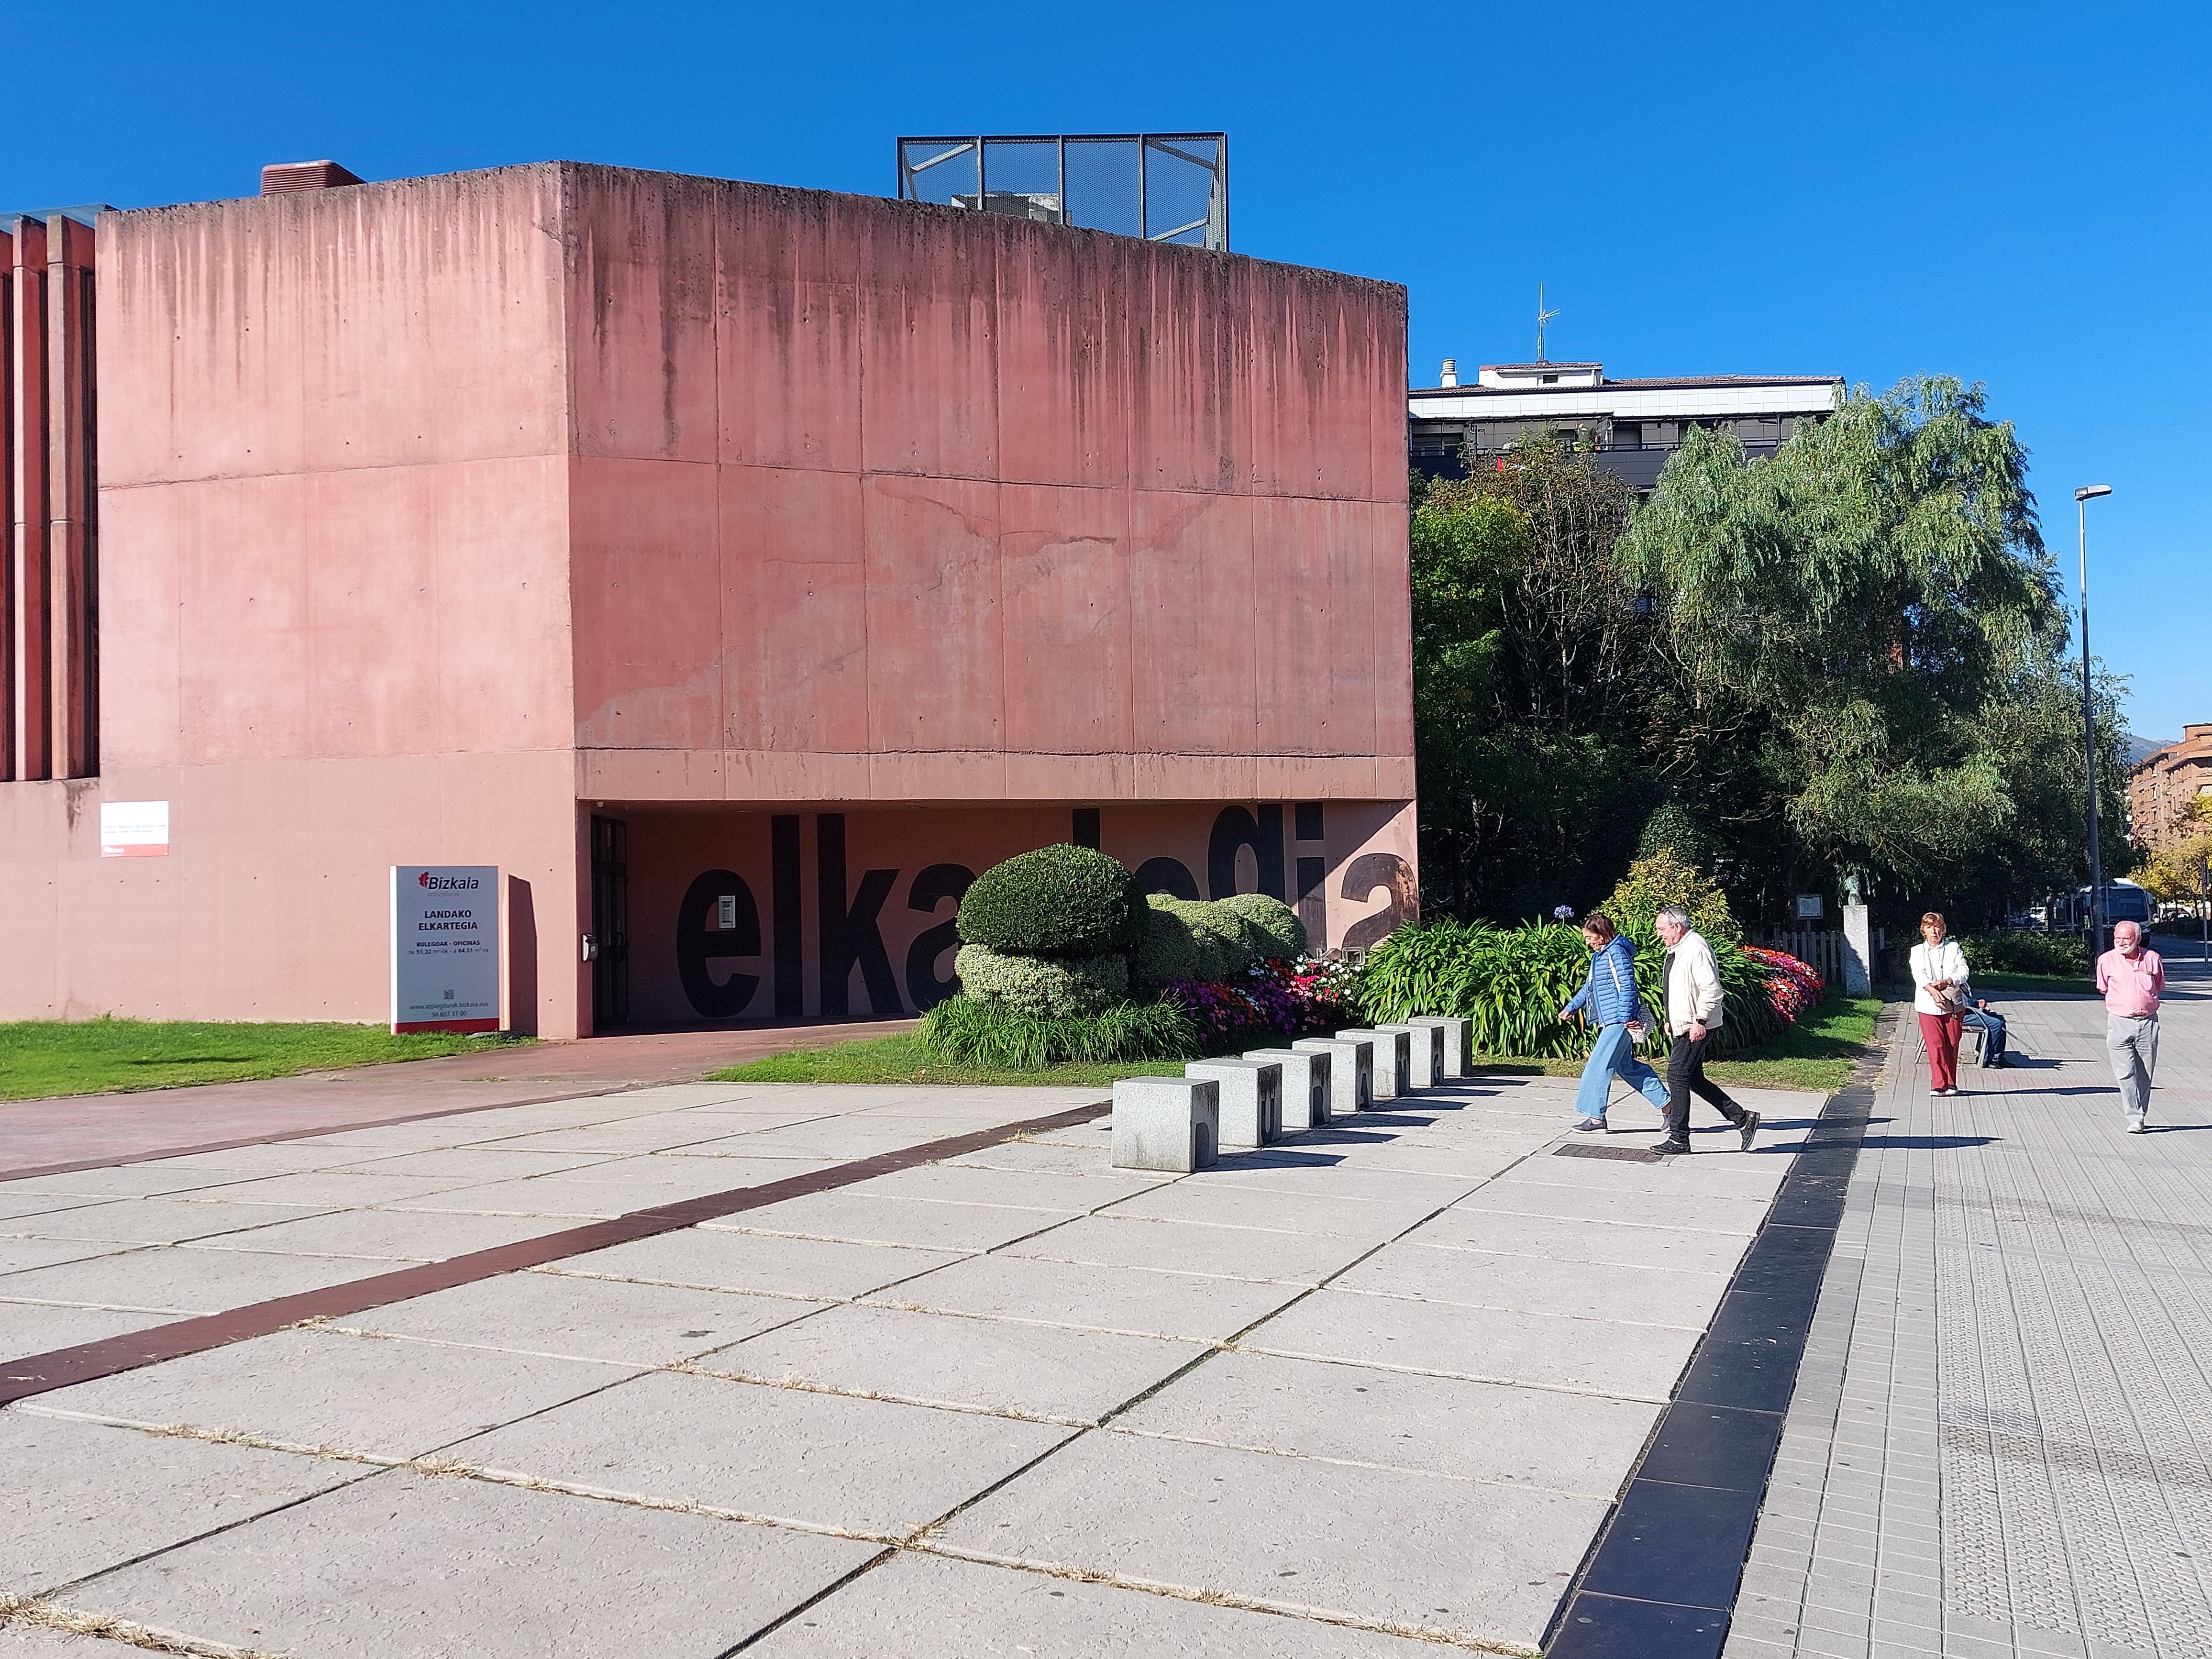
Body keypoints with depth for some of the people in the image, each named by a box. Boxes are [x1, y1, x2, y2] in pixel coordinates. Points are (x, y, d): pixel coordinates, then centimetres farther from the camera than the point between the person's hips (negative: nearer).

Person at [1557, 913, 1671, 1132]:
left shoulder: (1616, 952, -14)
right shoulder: (1599, 956, 17)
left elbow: (1627, 986, -20)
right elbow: (1589, 988, 27)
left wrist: (1627, 1018, -22)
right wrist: (1571, 1008, 24)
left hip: (1619, 1022, -10)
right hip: (1610, 1022, 10)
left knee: (1599, 1066, -7)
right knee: (1627, 1067, 13)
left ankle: (1596, 1118, -2)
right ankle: (1667, 1105, 19)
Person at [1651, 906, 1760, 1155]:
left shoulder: (1696, 948, -18)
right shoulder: (1677, 949, 15)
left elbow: (1712, 990, -23)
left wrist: (1699, 1021, -23)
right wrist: (1672, 1021, 23)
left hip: (1696, 1028, -11)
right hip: (1682, 1027, 11)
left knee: (1677, 1075, -8)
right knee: (1694, 1079, 11)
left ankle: (1679, 1139, -2)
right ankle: (1742, 1119, 17)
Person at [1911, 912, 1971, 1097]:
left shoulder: (1954, 948, 11)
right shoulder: (1917, 951, 10)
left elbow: (1963, 971, -1)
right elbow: (1919, 975, -6)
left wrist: (1947, 982, -20)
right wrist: (1933, 990, -24)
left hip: (1954, 1005, 1)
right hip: (1929, 1005, -1)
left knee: (1952, 1045, 4)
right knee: (1935, 1044, -8)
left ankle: (1950, 1084, 13)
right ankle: (1939, 1084, -7)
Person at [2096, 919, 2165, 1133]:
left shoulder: (2152, 959, 3)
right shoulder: (2106, 960, 1)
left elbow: (2159, 989, 17)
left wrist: (2145, 1004, 9)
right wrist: (2122, 1004, 9)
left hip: (2148, 1023, 1)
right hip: (2119, 1023, -1)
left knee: (2144, 1075, 8)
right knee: (2125, 1074, -10)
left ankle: (2142, 1115, 20)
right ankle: (2135, 1119, -11)